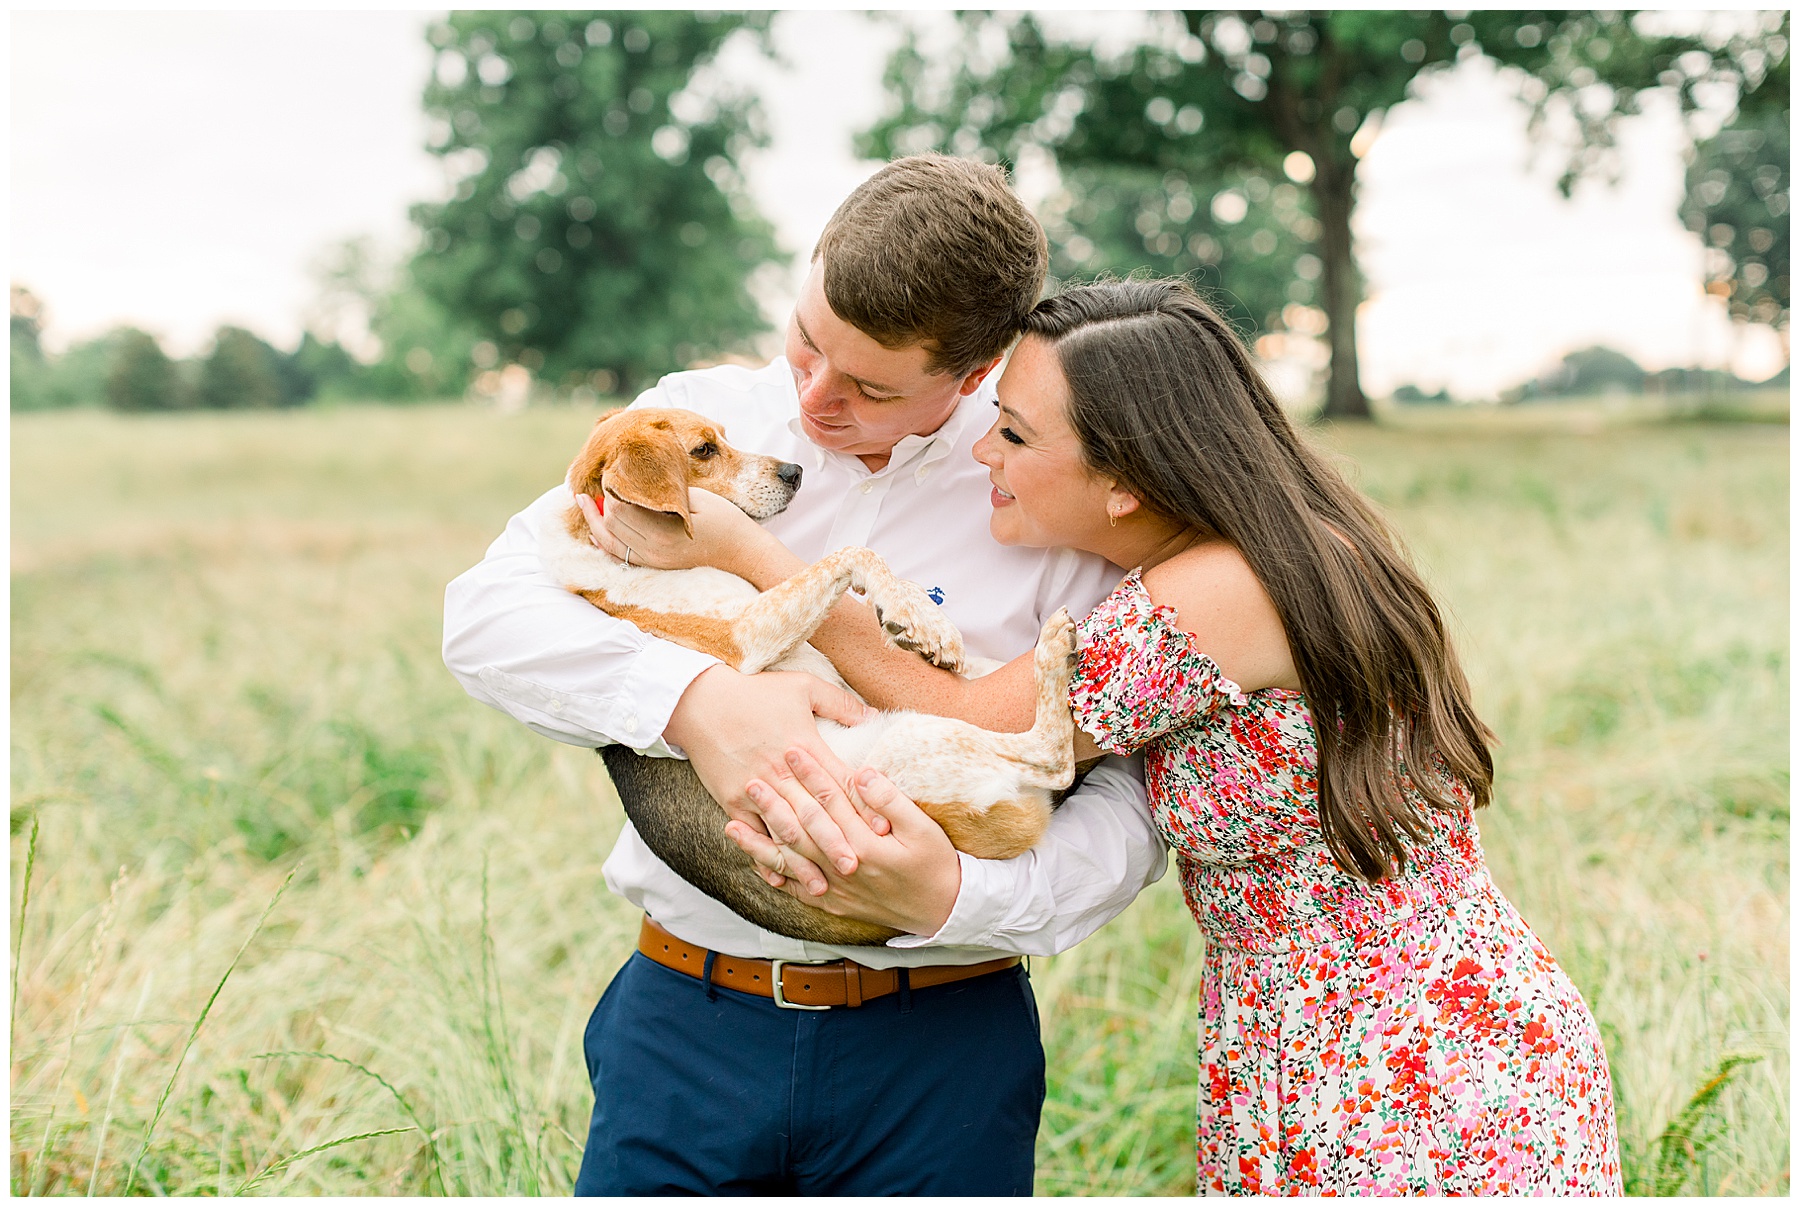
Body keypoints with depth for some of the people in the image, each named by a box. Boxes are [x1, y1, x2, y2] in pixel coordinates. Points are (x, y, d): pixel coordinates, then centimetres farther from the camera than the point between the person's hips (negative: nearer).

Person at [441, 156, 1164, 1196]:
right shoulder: (700, 421, 0)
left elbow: (1130, 794, -7)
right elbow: (487, 614, -7)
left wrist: (958, 897, -25)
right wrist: (691, 697, -24)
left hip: (942, 1043, -1)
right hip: (686, 1017, 1)